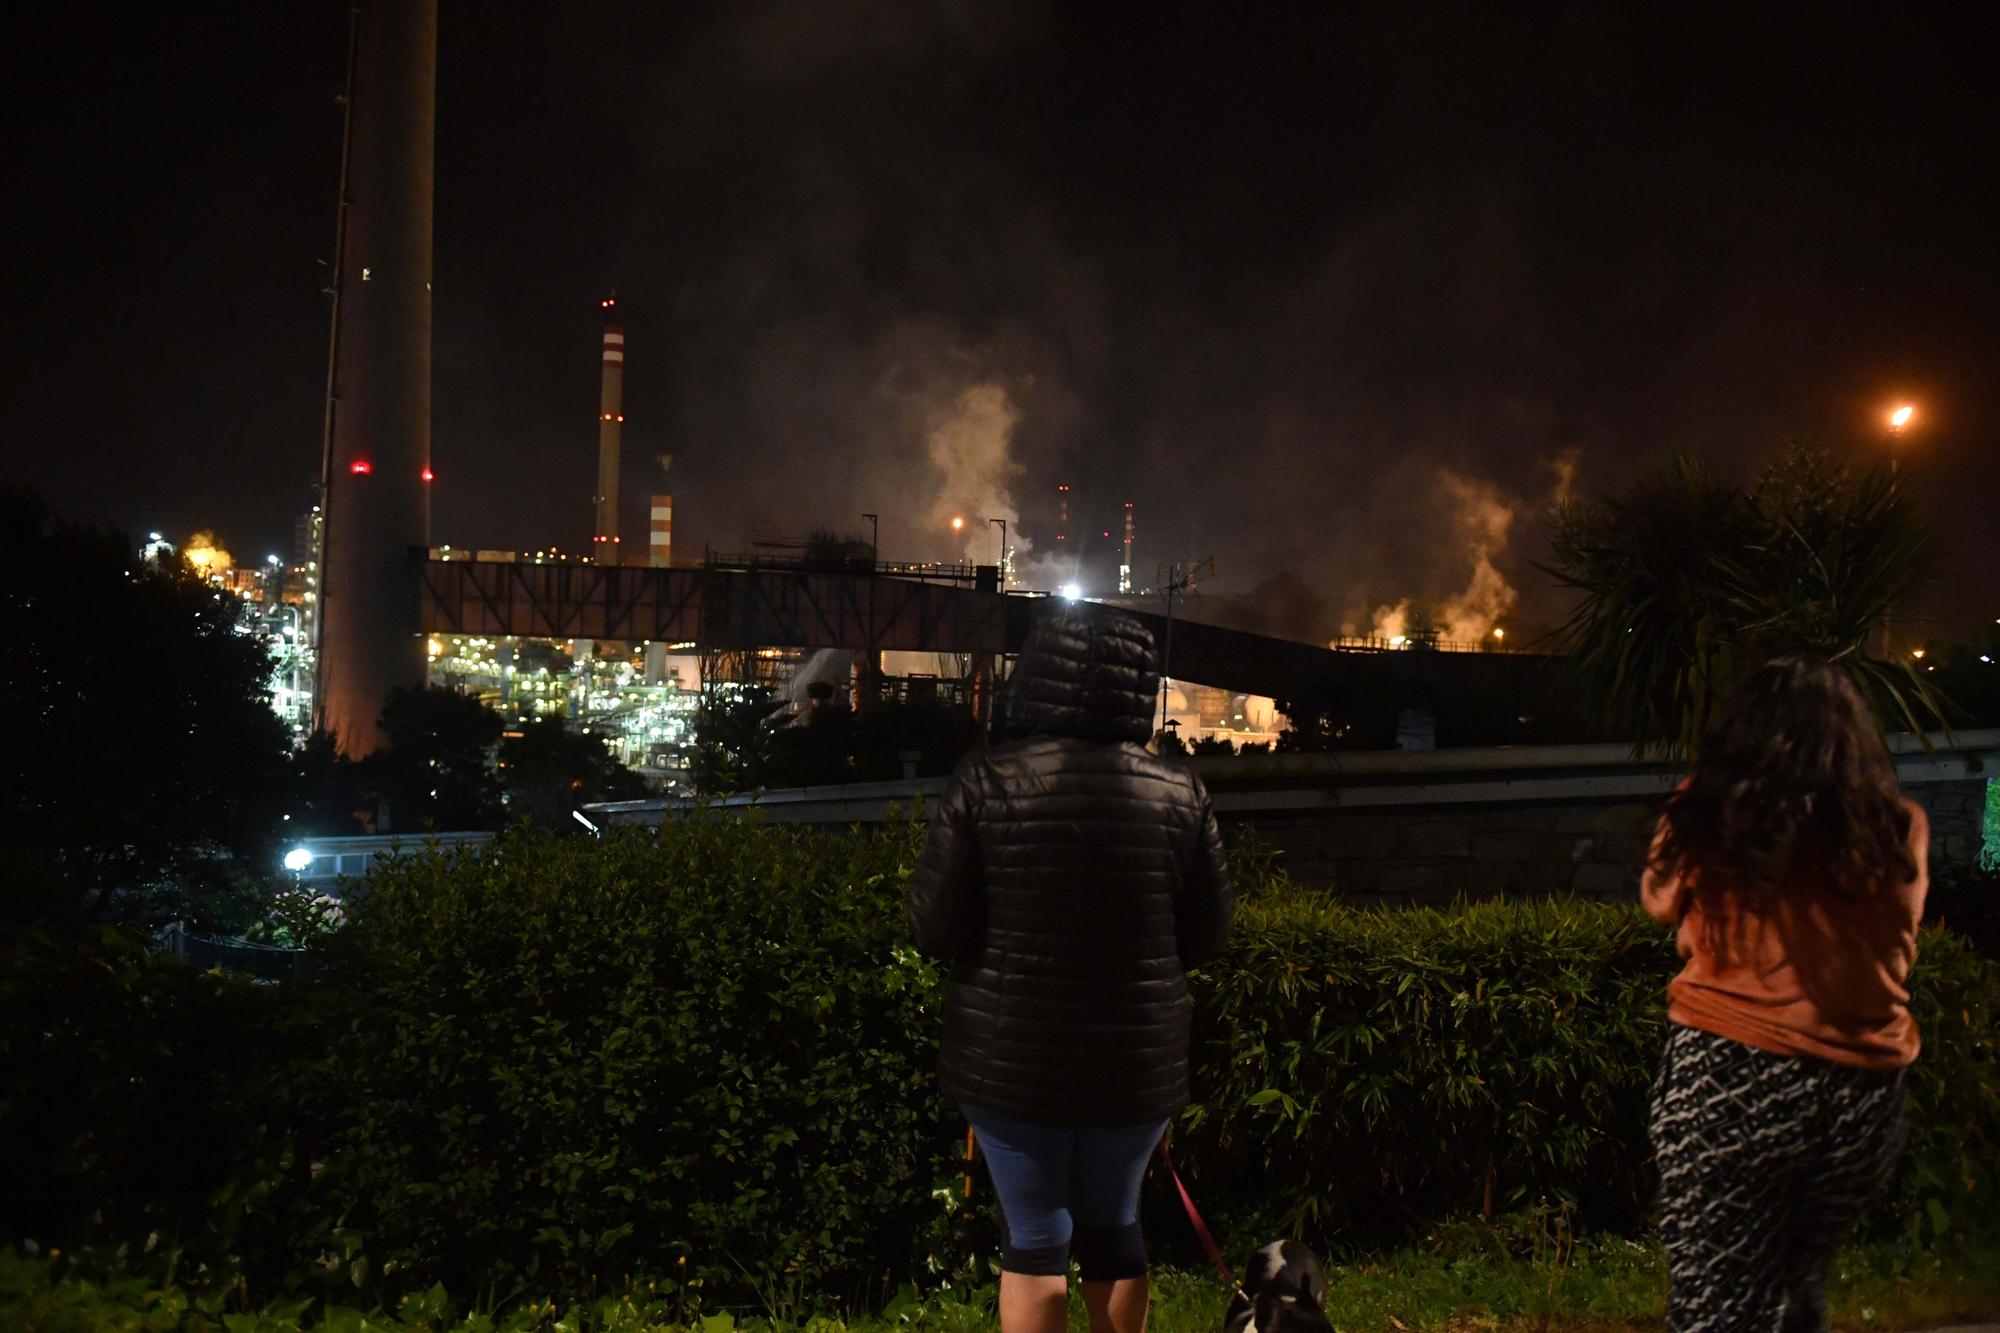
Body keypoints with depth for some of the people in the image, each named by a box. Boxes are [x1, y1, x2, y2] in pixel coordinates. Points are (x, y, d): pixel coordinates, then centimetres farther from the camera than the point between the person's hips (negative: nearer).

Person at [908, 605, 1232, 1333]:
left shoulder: (987, 780, -11)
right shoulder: (1180, 791, -5)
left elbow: (933, 928, -9)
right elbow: (1207, 933, 2)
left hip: (1013, 1053, -2)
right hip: (1136, 1054, 2)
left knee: (1036, 1233, 11)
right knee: (1113, 1225, 20)